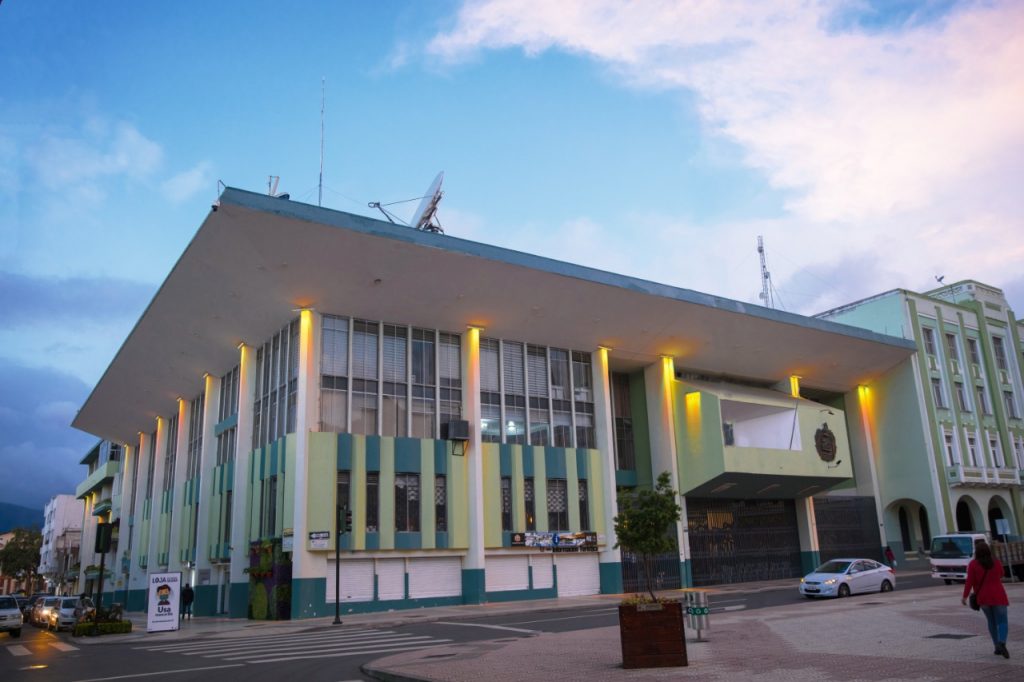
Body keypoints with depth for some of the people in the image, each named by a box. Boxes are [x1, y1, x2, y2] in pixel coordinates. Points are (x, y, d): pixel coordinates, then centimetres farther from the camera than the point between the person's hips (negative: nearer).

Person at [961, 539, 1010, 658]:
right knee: (1002, 621, -1)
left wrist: (965, 596, -3)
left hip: (983, 597, 1)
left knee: (992, 621, 18)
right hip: (998, 596, -1)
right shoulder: (996, 562, -3)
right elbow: (1001, 574, 17)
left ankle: (997, 646, 17)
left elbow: (969, 581, -10)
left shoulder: (973, 564, -8)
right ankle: (1002, 643, -26)